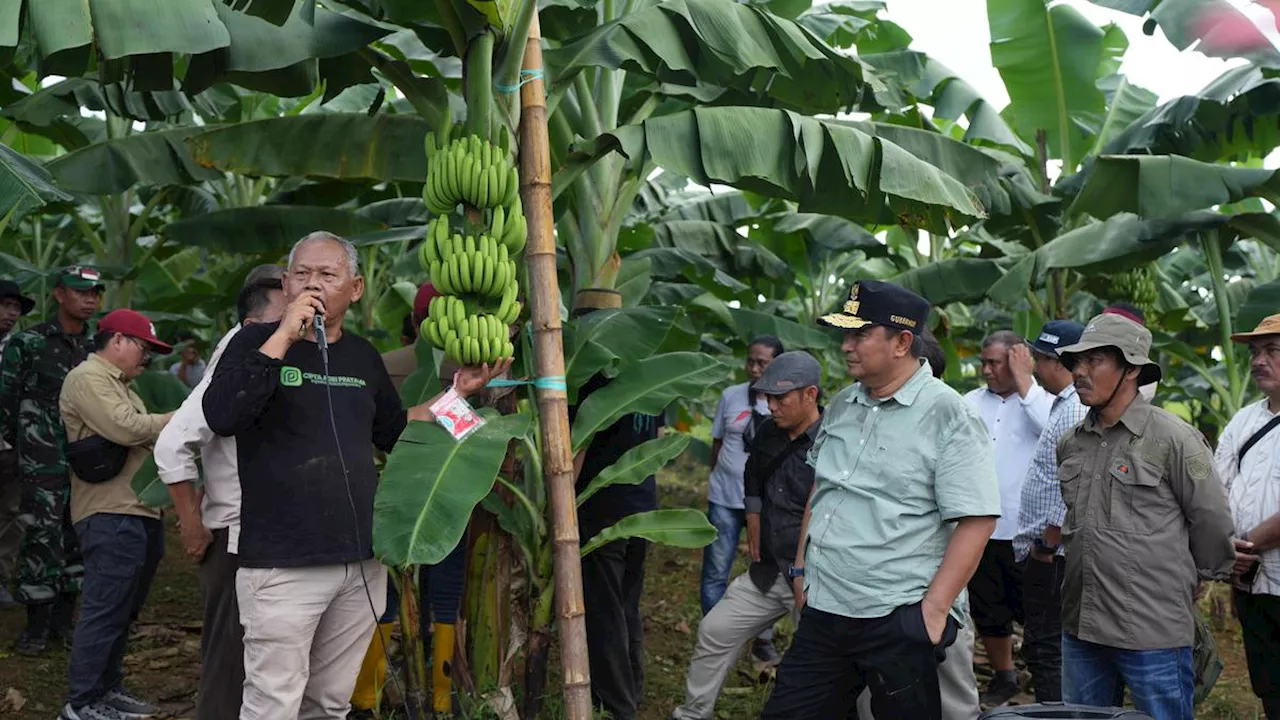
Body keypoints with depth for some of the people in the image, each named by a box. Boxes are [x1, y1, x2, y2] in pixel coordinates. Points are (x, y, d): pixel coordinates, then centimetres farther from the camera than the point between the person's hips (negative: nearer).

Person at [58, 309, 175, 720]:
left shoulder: (119, 384, 24)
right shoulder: (88, 378, -9)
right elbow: (125, 428, -21)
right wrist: (177, 420, -11)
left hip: (138, 513, 10)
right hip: (111, 516, -10)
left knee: (122, 613, 16)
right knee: (105, 612, -7)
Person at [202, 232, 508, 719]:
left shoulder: (363, 356, 12)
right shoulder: (257, 343, -3)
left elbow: (393, 433, 25)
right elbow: (221, 418, -21)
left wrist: (456, 393, 17)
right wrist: (284, 335, -20)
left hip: (361, 564, 5)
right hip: (283, 565, -5)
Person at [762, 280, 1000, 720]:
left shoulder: (948, 415, -11)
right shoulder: (842, 406, 10)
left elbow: (977, 519, -15)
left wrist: (934, 609, -17)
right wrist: (801, 567, 16)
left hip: (899, 622, -6)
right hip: (821, 610, 6)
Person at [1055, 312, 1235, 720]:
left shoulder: (1173, 438, -9)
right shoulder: (1070, 444, 10)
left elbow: (1212, 519, -3)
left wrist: (1195, 580, 8)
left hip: (1154, 631, -6)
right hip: (1080, 626, 6)